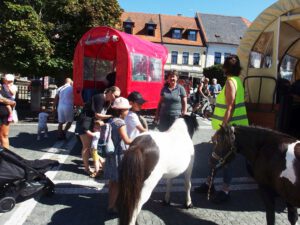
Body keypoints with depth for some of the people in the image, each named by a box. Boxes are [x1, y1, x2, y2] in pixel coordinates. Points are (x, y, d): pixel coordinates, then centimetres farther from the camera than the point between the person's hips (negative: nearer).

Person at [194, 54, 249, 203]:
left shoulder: (230, 81, -15)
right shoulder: (237, 80, 13)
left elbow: (230, 108, -21)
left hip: (229, 126, -9)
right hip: (229, 125, 9)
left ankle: (225, 191, 12)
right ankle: (209, 183, 28)